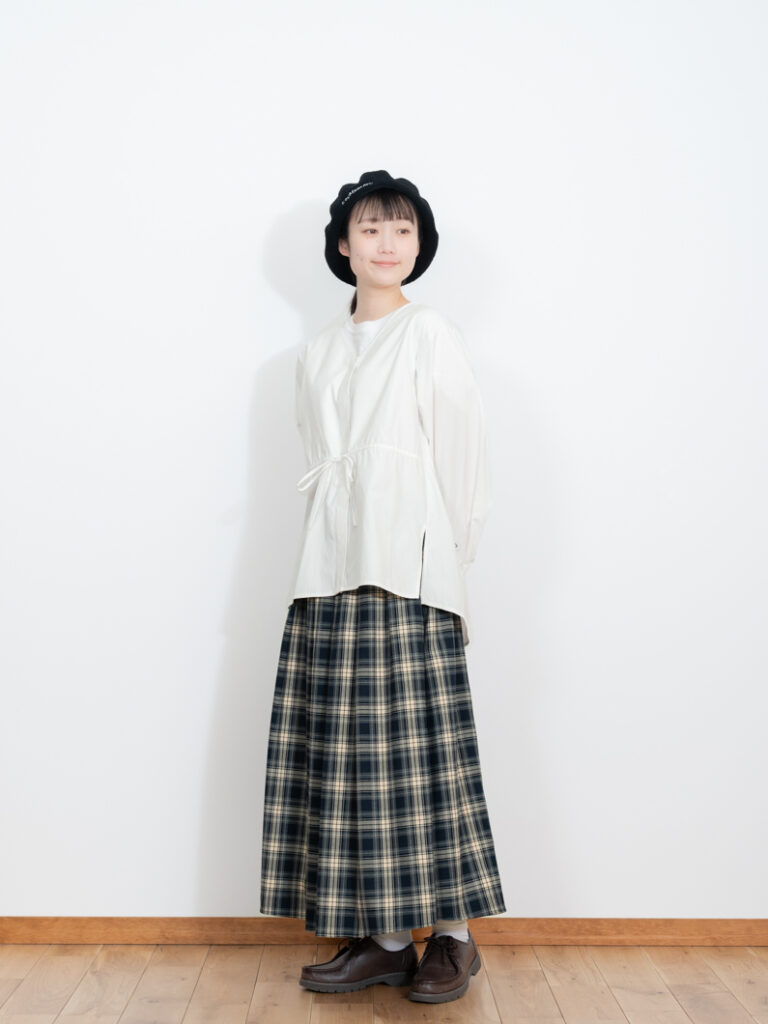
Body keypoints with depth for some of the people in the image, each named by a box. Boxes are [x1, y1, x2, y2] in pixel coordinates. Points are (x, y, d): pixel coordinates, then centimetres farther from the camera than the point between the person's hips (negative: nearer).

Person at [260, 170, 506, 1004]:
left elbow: (464, 460, 1)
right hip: (330, 572, 5)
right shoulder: (317, 354, 17)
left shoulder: (432, 338, 4)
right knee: (345, 753, 3)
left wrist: (443, 567, -1)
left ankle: (451, 935, 12)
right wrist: (326, 558, 9)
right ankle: (381, 937, 14)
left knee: (417, 748, -4)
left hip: (407, 574, -4)